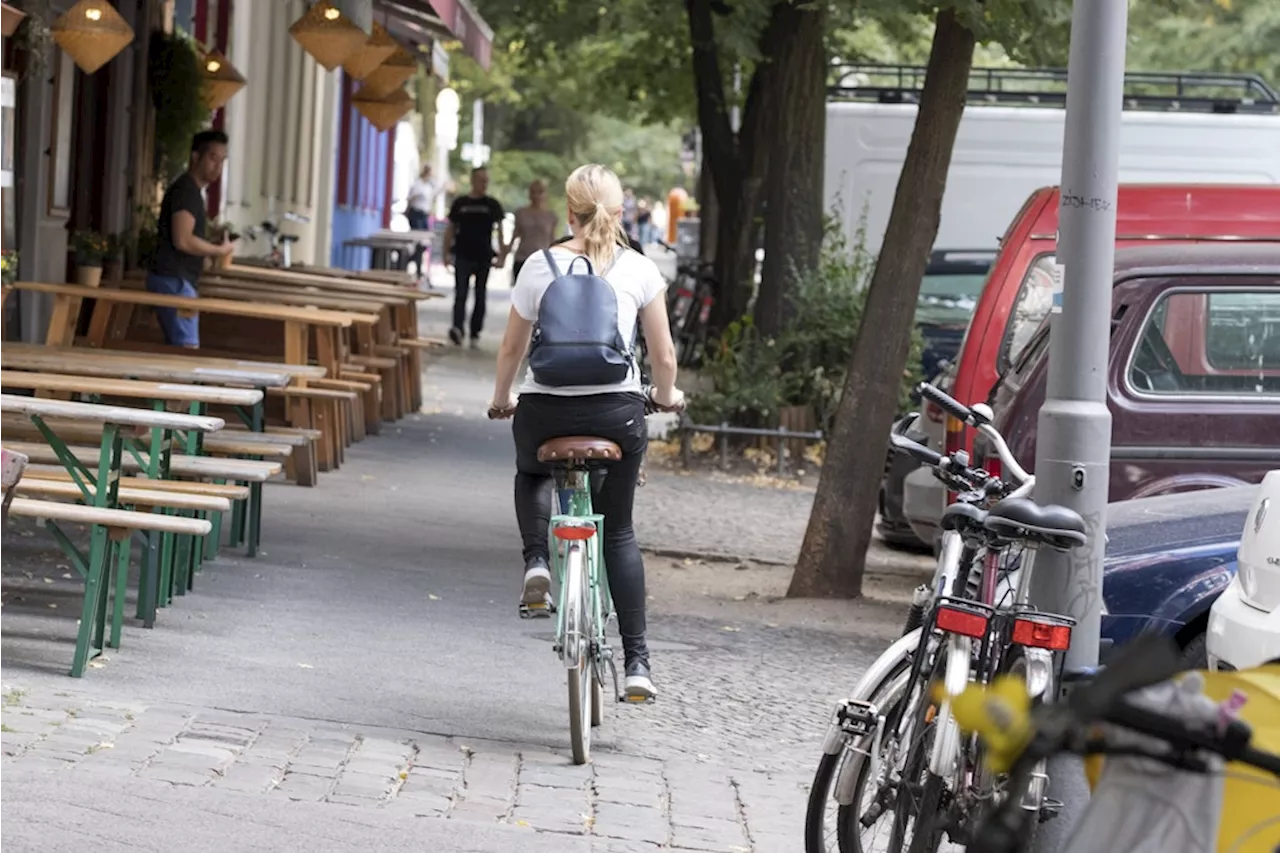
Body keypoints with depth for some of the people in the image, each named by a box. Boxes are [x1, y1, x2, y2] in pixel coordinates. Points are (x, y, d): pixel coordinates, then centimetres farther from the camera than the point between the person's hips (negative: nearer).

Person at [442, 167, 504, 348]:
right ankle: (457, 329, -25)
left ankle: (475, 335, 12)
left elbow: (500, 230, 4)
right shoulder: (460, 203, 5)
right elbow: (450, 229, 9)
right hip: (463, 256, -1)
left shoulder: (492, 205, 5)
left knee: (480, 297, 6)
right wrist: (447, 253, 3)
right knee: (460, 294, -13)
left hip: (484, 258, 1)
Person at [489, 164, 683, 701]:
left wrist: (501, 399, 26)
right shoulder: (640, 271, 1)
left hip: (546, 408, 0)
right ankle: (636, 660, 6)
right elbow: (663, 356, 4)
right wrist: (666, 394, 25)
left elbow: (512, 346, 8)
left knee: (532, 474, 35)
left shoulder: (540, 266, 0)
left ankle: (536, 561, 7)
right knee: (618, 531, 14)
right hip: (618, 409, 0)